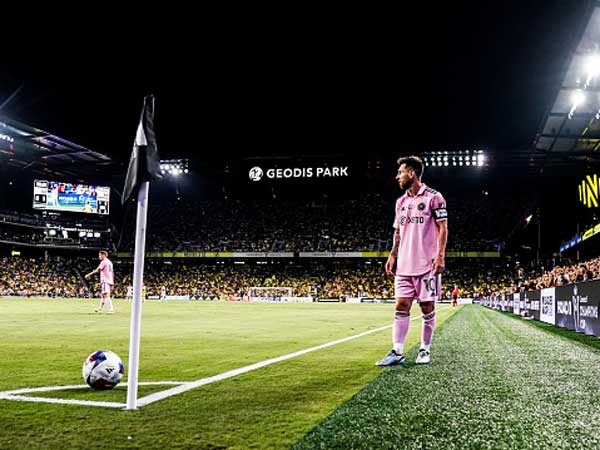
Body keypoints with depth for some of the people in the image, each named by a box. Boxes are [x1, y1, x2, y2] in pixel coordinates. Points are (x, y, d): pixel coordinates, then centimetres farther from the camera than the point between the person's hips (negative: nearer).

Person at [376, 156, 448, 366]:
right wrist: (392, 256, 13)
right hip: (404, 265, 6)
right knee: (401, 306, 1)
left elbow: (442, 228, -6)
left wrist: (440, 255, -14)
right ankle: (397, 352, 3)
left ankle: (425, 350, 16)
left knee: (427, 307, 3)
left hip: (427, 265, -6)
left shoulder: (433, 197, -4)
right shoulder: (401, 202, 16)